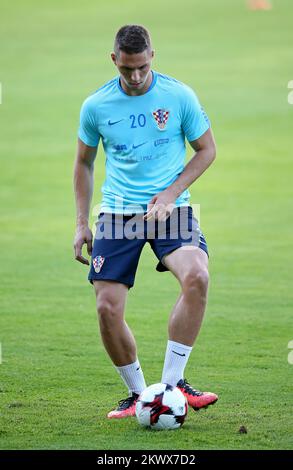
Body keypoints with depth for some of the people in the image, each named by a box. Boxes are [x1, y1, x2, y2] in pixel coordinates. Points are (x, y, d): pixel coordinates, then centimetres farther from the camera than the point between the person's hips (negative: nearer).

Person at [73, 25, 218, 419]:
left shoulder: (179, 96, -5)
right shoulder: (96, 106, 0)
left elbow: (206, 149, 5)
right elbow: (84, 162, 14)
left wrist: (171, 193, -8)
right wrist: (82, 223, 8)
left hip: (170, 209, -1)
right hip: (118, 213, 2)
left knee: (196, 276, -29)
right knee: (108, 309, -9)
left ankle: (172, 382, -18)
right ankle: (137, 393, 13)